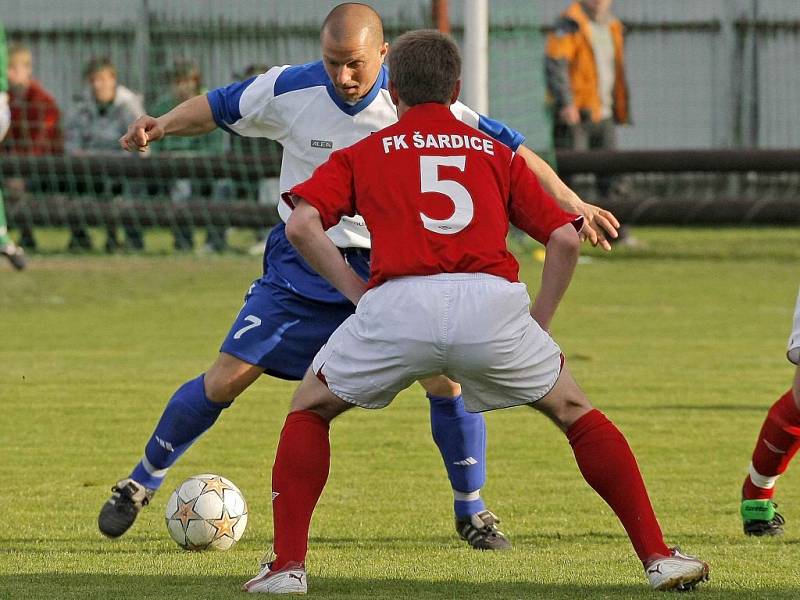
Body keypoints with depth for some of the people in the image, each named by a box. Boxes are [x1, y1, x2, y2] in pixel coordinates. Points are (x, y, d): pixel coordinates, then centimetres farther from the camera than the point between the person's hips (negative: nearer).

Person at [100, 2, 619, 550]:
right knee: (227, 378, -7)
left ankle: (471, 510, 5)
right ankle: (142, 483, 14)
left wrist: (571, 203, -15)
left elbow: (504, 147, -10)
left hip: (390, 265, 0)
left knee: (445, 377, -16)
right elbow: (219, 108, 3)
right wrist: (161, 126, -15)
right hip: (302, 263, 0)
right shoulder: (289, 90, -13)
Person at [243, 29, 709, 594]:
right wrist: (538, 326, 23)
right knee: (573, 410, 22)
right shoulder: (498, 154, 27)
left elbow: (301, 225, 6)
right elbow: (565, 239, 16)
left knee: (310, 408, 23)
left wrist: (357, 290, 13)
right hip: (491, 300, 1)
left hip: (398, 304, -1)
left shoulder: (362, 154, 24)